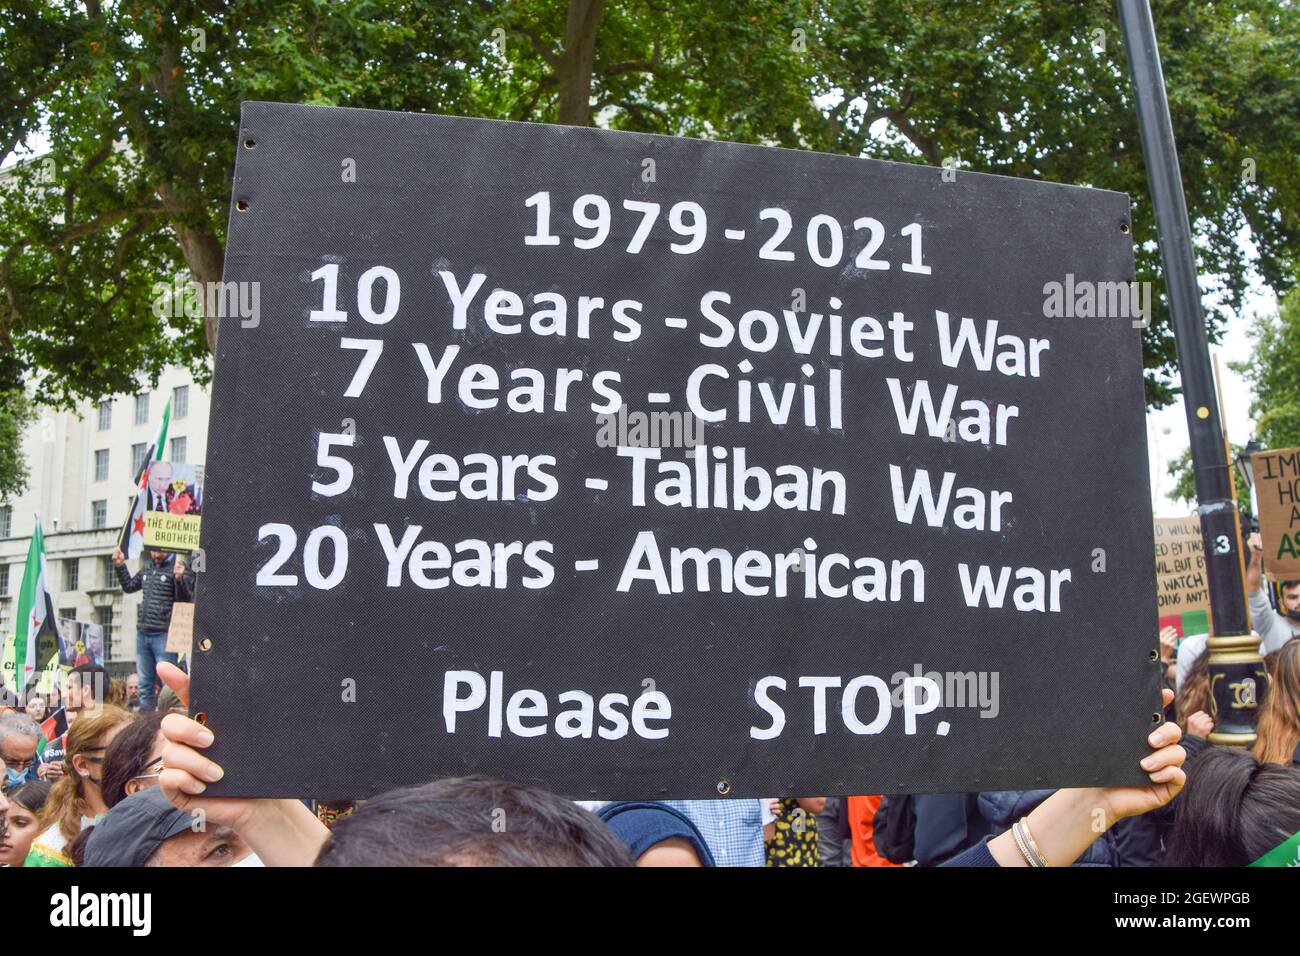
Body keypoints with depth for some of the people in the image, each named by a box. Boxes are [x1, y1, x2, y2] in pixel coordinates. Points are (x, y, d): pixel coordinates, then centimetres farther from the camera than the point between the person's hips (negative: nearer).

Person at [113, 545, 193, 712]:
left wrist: (179, 579, -30)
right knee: (145, 684, 15)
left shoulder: (179, 568, -8)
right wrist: (120, 566, 18)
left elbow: (187, 601, -15)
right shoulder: (147, 567, 13)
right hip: (142, 633, 7)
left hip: (164, 635, -7)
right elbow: (129, 587, 29)